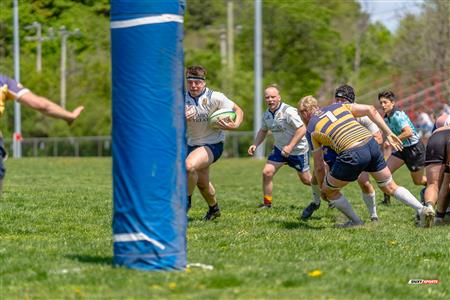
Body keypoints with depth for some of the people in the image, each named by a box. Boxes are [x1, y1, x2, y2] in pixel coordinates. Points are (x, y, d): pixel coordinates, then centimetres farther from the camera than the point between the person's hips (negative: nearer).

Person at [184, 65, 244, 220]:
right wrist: (182, 119, -25)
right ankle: (214, 209, 46)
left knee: (189, 165, -31)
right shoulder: (182, 99, -6)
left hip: (212, 145, -5)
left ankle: (186, 200, -9)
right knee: (202, 183, 18)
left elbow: (238, 110, -6)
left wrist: (234, 125, -24)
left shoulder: (215, 97, -16)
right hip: (192, 144, 5)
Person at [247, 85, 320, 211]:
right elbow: (263, 131, 15)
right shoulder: (267, 114, -2)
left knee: (306, 179, 6)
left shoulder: (288, 111, -24)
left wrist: (290, 146, -28)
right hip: (280, 148, 6)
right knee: (267, 172, -10)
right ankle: (267, 203, 2)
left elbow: (302, 129, -25)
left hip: (298, 150, -6)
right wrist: (255, 145, -1)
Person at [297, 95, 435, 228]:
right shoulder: (338, 106, 24)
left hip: (352, 155, -5)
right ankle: (422, 209, 3)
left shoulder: (311, 129, 14)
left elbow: (319, 166, 16)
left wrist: (322, 189, 32)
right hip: (371, 143, 5)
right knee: (390, 187, 20)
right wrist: (389, 134, 16)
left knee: (329, 190, 18)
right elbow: (370, 110, 13)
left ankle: (356, 222, 24)